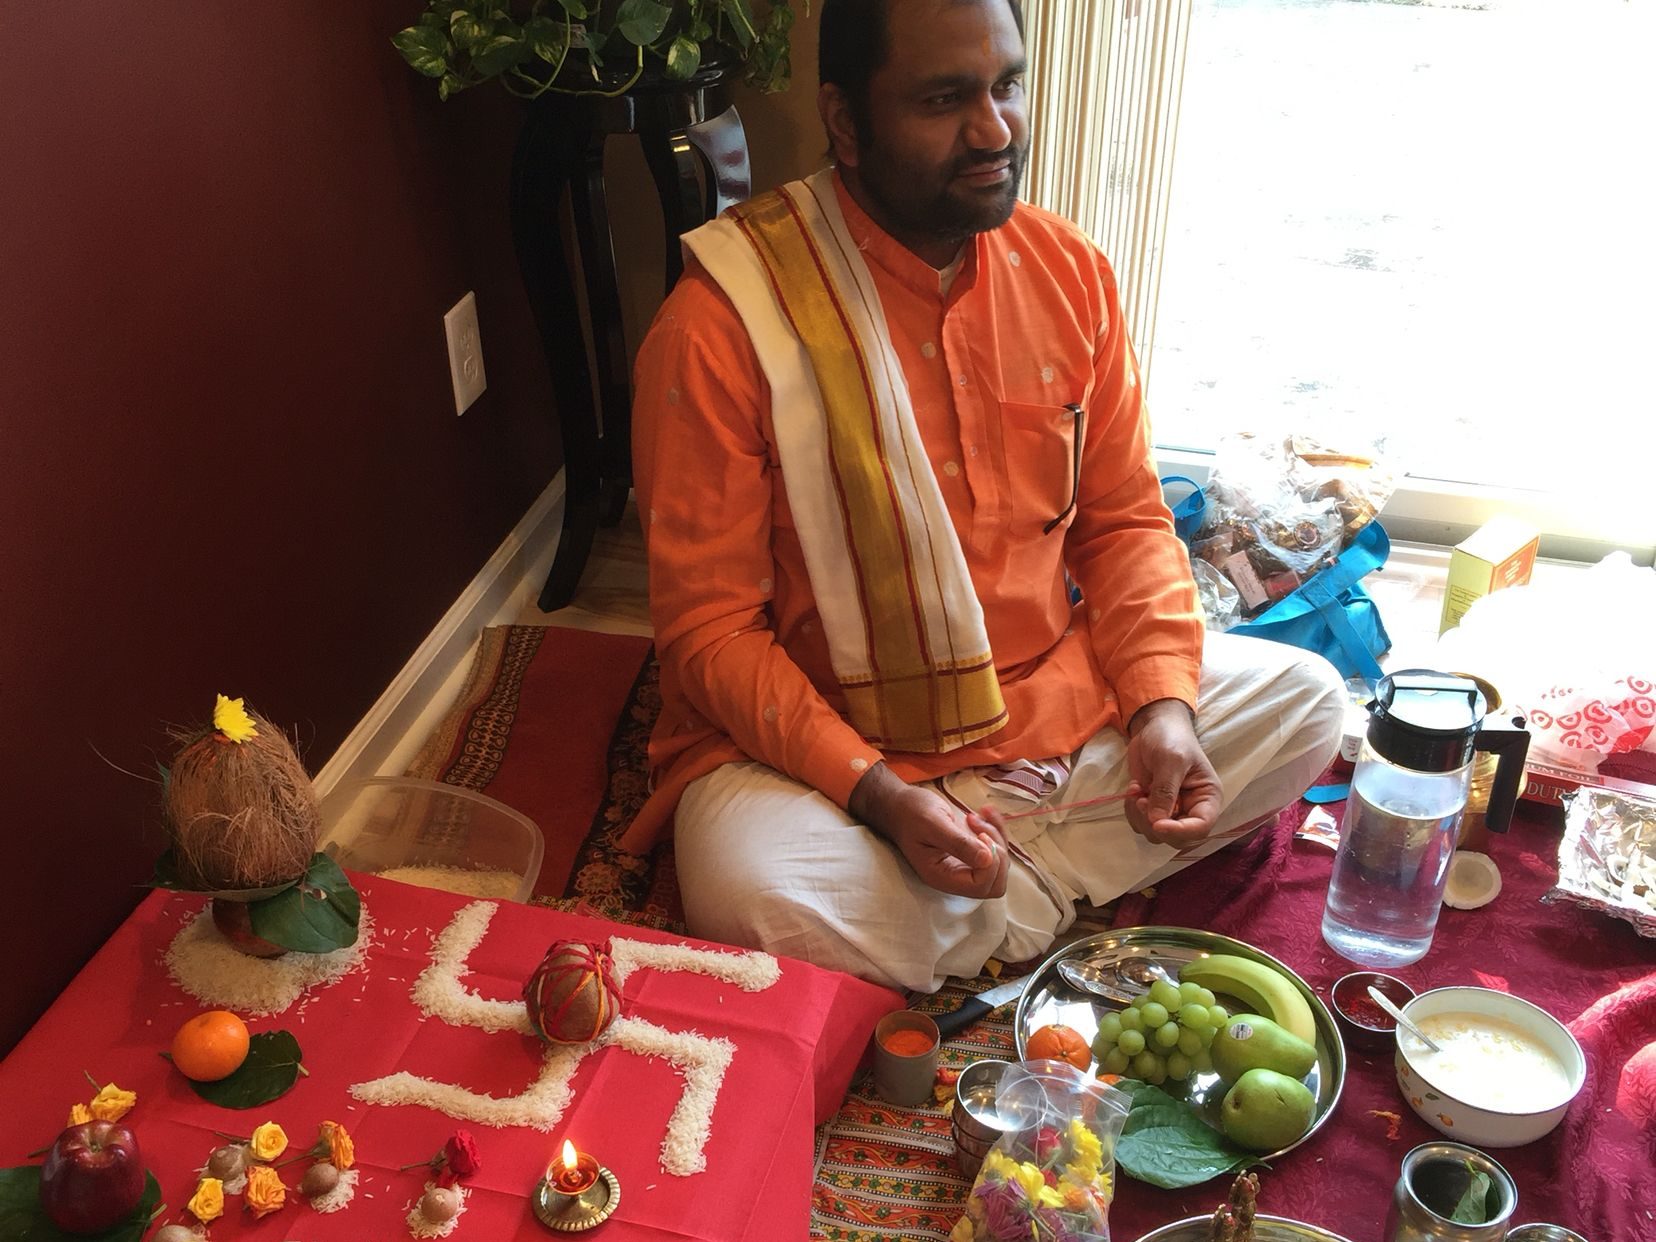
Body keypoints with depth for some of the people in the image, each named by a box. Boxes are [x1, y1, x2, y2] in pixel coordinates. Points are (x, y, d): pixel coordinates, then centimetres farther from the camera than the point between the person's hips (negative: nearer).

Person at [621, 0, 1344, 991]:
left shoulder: (1069, 272, -1)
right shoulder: (722, 326, -17)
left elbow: (1126, 519, 7)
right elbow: (710, 627, -14)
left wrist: (1164, 701, -10)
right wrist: (876, 791, -25)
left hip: (1053, 695, 5)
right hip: (818, 737, -5)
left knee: (1304, 698, -2)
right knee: (754, 903, -33)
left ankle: (1003, 907, -9)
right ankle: (1040, 897, -4)